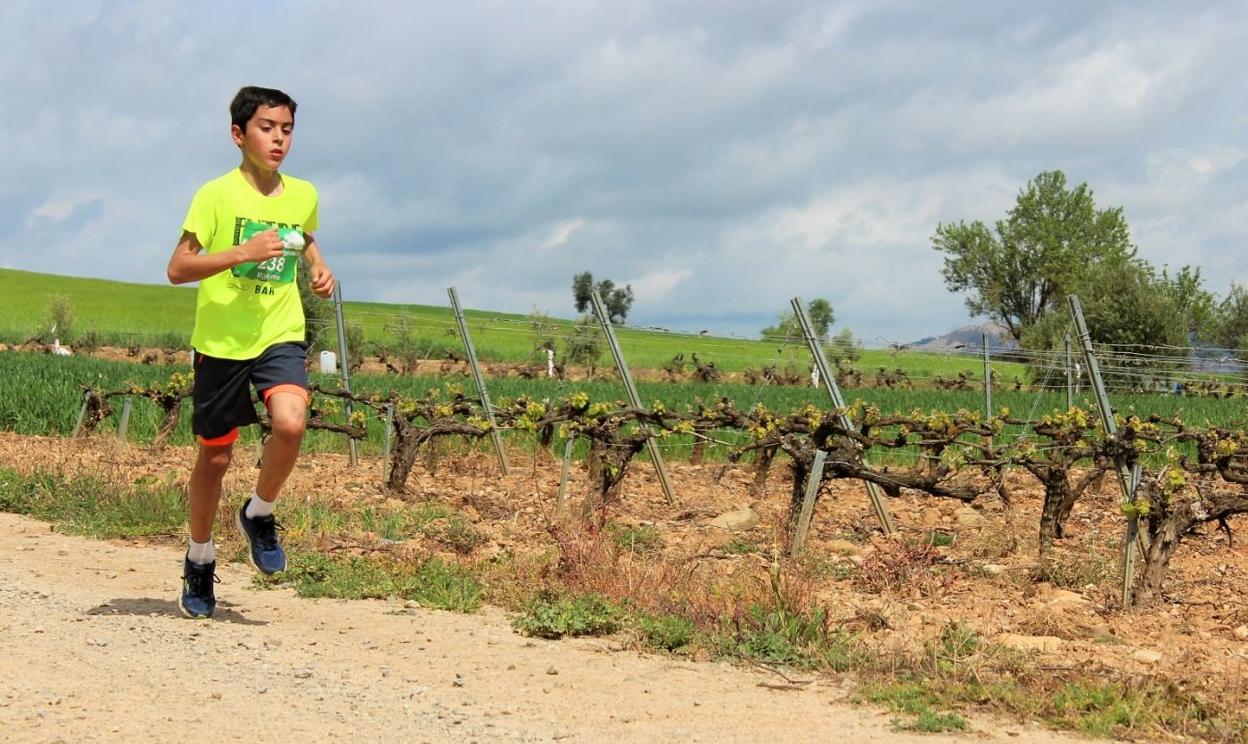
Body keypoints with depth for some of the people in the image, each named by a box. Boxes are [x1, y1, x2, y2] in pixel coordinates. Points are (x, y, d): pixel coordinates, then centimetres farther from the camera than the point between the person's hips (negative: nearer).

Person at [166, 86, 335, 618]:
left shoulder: (303, 195, 4)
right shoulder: (217, 195, -9)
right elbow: (177, 269, -13)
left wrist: (319, 268, 8)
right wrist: (242, 252, -23)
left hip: (280, 335, 2)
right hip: (221, 342, -2)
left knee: (290, 422, -26)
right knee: (214, 457, 8)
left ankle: (258, 515, 2)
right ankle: (200, 559, 31)